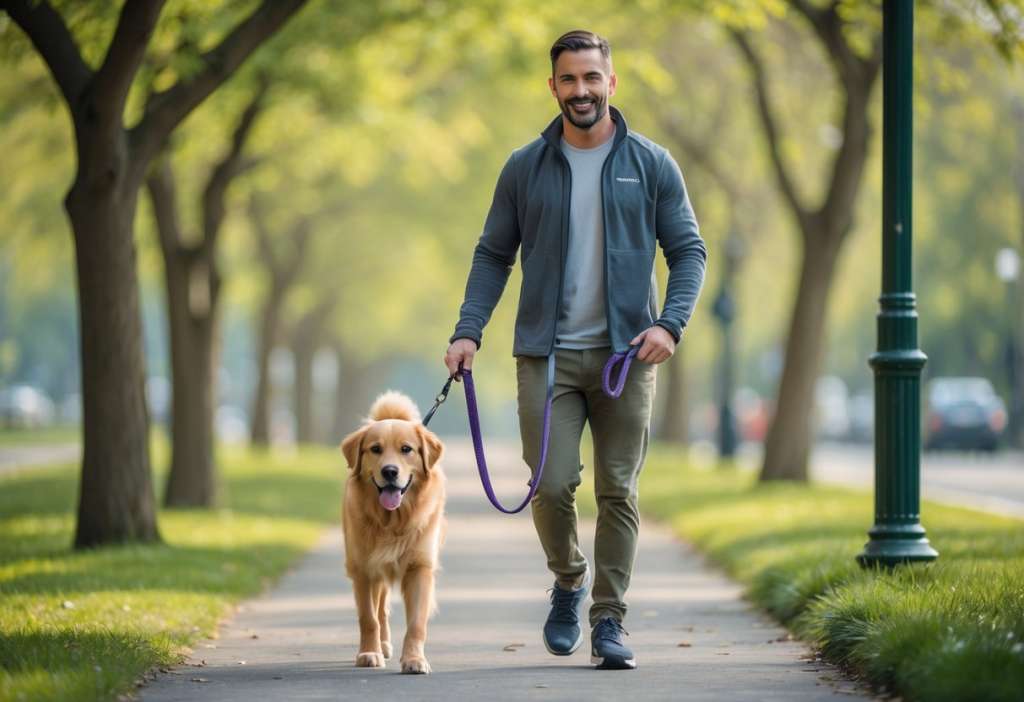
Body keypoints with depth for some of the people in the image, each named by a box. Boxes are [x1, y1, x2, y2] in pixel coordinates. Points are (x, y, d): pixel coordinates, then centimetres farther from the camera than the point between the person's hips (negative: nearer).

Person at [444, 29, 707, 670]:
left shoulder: (651, 165, 3)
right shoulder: (525, 168, 6)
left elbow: (689, 250, 5)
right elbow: (493, 256, 10)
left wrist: (671, 323, -11)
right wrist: (469, 330, -3)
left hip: (626, 353, 0)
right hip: (548, 353, 0)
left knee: (618, 492, 0)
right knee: (552, 485, -8)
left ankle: (610, 623, 7)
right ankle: (570, 581, 21)